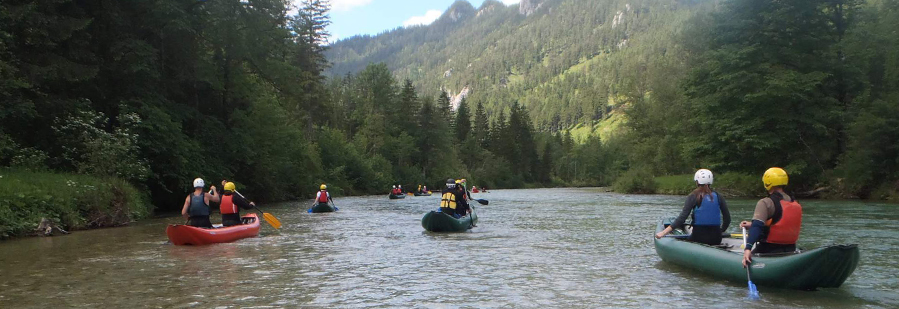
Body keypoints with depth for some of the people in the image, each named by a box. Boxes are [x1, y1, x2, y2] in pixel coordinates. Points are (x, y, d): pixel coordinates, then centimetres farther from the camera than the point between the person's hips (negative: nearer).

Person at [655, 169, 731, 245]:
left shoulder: (693, 196, -7)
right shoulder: (718, 197, 4)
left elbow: (682, 217, -15)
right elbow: (727, 218, 7)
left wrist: (664, 232, -17)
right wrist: (721, 231, 25)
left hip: (699, 237, -5)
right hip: (716, 240, 5)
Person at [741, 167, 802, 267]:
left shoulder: (765, 203, -11)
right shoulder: (796, 204, 12)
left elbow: (757, 226, -24)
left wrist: (748, 249, -32)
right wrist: (752, 225, 23)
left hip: (769, 251, -7)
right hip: (790, 251, 7)